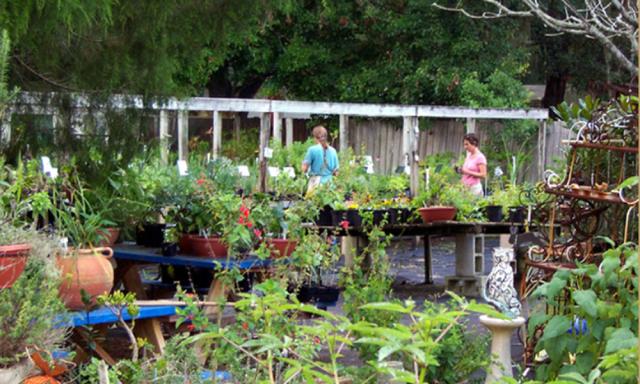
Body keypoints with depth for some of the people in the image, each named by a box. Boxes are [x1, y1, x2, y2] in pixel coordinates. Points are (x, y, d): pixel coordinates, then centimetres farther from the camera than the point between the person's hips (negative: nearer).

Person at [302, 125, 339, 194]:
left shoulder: (312, 149, -6)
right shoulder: (333, 150, 5)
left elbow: (304, 169, -6)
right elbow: (336, 172, 9)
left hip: (316, 183, -4)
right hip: (329, 183, 4)